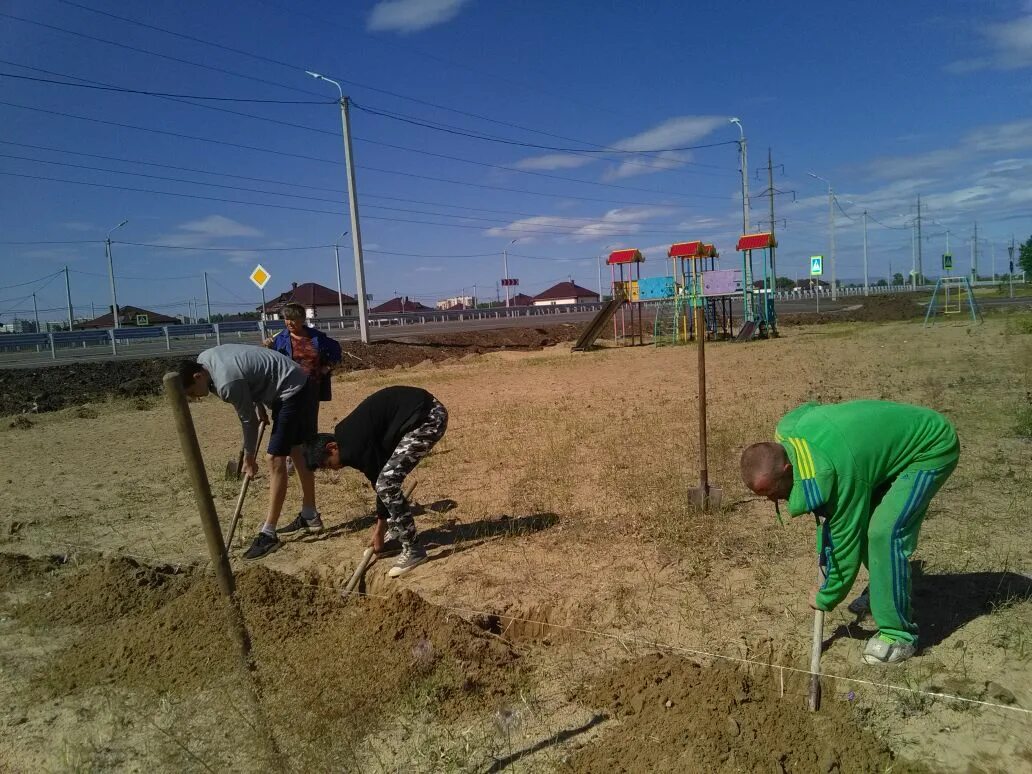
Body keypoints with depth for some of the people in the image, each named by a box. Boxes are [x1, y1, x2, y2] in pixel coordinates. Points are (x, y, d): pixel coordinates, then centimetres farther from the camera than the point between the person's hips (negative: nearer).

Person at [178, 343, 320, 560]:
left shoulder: (227, 383, -27)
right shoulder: (203, 359, -1)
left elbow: (249, 420, -14)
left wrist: (248, 458, 1)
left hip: (292, 391, -10)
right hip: (296, 386, 10)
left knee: (276, 459, -11)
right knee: (295, 449, 18)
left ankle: (268, 534, -6)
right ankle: (310, 514, 31)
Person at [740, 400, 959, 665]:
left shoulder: (835, 473, -37)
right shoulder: (785, 430, -16)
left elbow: (847, 542, -25)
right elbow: (810, 408, 9)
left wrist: (826, 599, -9)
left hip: (932, 448, -9)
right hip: (894, 441, 9)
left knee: (885, 532, -20)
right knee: (858, 520, 9)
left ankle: (898, 634, -8)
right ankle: (884, 588, 33)